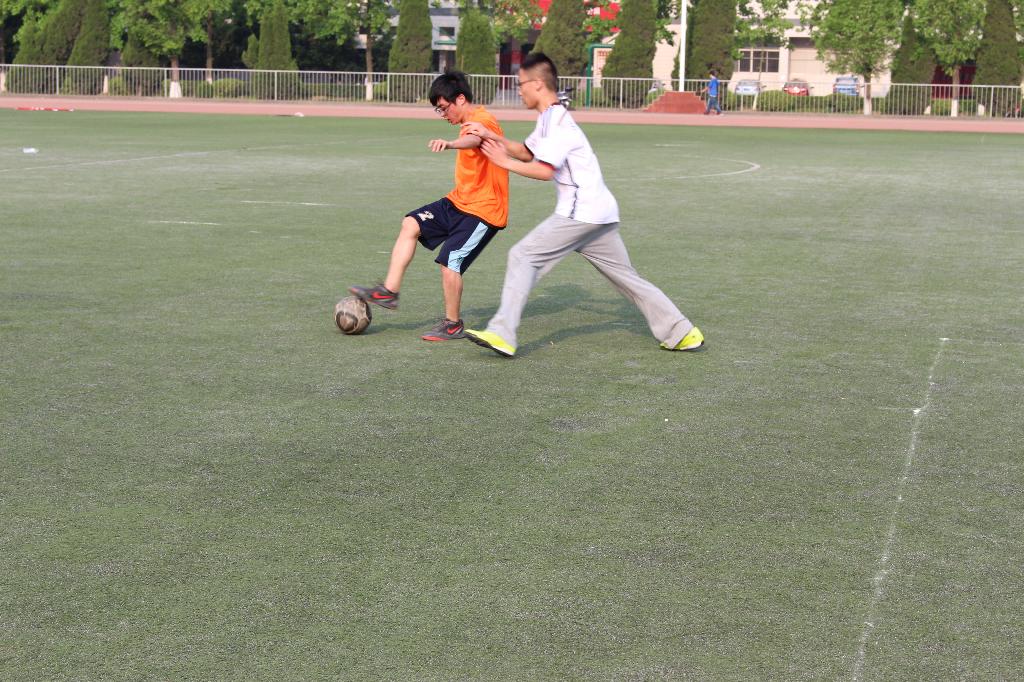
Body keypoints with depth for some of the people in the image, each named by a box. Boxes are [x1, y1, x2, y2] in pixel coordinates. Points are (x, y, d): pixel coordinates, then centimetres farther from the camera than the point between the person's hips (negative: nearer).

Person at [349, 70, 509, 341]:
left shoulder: (482, 120, -20)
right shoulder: (470, 122, 14)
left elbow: (476, 138, -45)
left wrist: (450, 144, -67)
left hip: (483, 209, -10)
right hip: (460, 200, 10)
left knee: (449, 262, -15)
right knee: (411, 224, 2)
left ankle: (453, 325, 3)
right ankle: (389, 291, 1)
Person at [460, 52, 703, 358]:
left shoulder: (557, 120, -11)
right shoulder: (549, 119, 20)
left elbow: (544, 170, -20)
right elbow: (526, 152, 30)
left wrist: (505, 162, -10)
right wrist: (491, 136, 18)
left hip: (580, 212, -10)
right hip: (598, 211, 10)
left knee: (523, 256, -10)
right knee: (625, 276, 13)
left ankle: (502, 335, -15)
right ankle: (682, 332, 16)